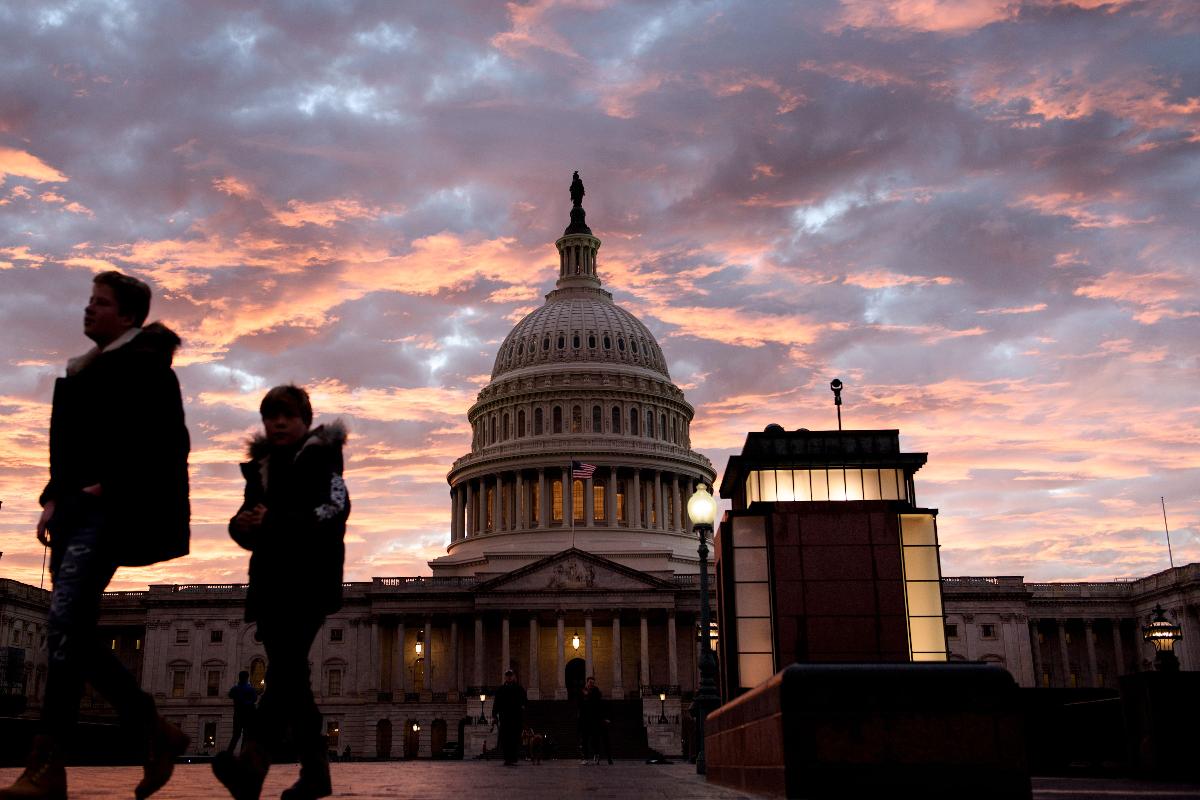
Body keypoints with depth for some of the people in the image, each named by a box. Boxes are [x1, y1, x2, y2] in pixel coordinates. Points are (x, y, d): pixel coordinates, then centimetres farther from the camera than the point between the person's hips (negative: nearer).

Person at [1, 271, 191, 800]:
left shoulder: (144, 365, -5)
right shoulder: (86, 369, 20)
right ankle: (155, 734, 17)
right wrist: (53, 500, 13)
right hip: (75, 511, 9)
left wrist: (109, 485, -14)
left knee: (64, 627, -14)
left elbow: (168, 444, -13)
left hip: (108, 513, -9)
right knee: (76, 635, 7)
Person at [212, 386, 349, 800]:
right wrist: (242, 525, -7)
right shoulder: (261, 468, 19)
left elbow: (334, 511, -14)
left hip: (309, 583, -7)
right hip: (271, 583, 7)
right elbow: (248, 528, 18)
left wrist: (275, 522, -22)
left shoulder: (321, 459, 1)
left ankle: (251, 766, -37)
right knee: (290, 676, 8)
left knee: (284, 668, -22)